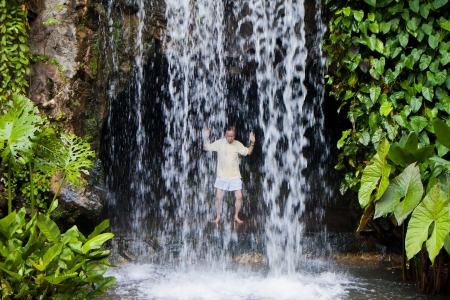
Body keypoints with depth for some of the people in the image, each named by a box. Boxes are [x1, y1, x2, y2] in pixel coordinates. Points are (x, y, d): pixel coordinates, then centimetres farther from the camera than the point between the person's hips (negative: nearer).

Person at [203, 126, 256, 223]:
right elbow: (206, 148, -1)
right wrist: (206, 138, -18)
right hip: (221, 176, 0)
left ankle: (236, 216, 16)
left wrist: (252, 142, -14)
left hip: (235, 176, 0)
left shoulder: (238, 144, -5)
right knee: (218, 197, 1)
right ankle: (218, 216, 19)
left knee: (239, 197, -2)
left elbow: (248, 152, 3)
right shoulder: (219, 143, -6)